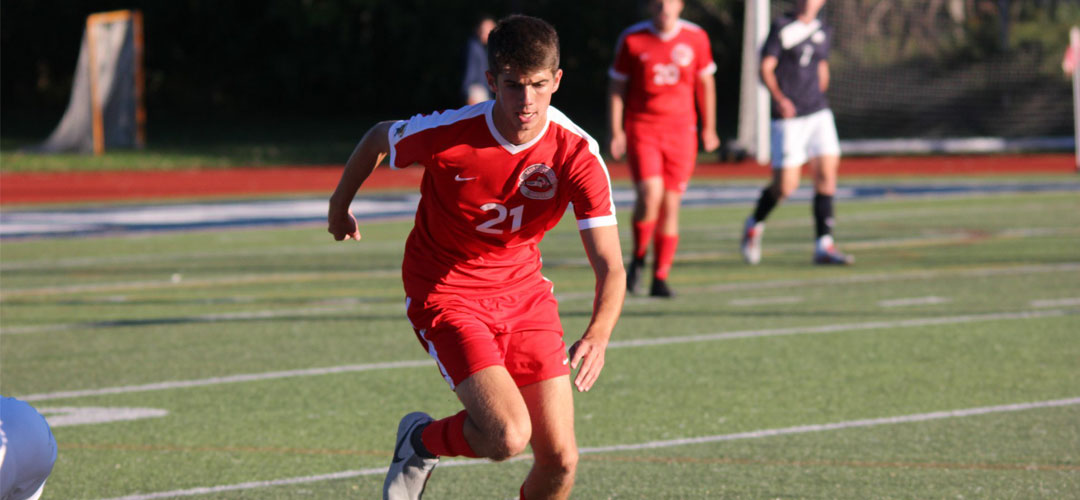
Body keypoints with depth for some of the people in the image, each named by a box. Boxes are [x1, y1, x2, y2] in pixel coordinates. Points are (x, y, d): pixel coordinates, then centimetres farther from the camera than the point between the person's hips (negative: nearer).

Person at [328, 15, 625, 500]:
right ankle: (420, 442, 11)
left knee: (560, 460, -3)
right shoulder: (448, 133, -24)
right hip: (444, 294, -3)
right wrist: (340, 203, 17)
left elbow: (610, 267, -22)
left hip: (524, 292, 4)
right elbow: (379, 137, 0)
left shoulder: (578, 154, -19)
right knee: (507, 435, -23)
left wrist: (597, 336, -41)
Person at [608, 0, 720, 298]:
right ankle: (638, 257, 5)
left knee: (671, 206, 0)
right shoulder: (632, 39, -2)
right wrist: (615, 132, -1)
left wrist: (709, 128, 16)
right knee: (650, 194, -20)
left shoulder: (696, 38, 3)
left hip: (681, 130, 2)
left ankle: (660, 278, 9)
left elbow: (705, 83, 15)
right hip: (641, 128, -2)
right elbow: (616, 87, 5)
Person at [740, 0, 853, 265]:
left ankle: (824, 246, -4)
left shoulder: (821, 31, 12)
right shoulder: (781, 27, -5)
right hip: (788, 117, -5)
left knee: (826, 173, -7)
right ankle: (755, 225, 22)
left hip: (818, 113, 5)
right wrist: (779, 99, -23)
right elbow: (765, 68, -9)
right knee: (786, 185, -7)